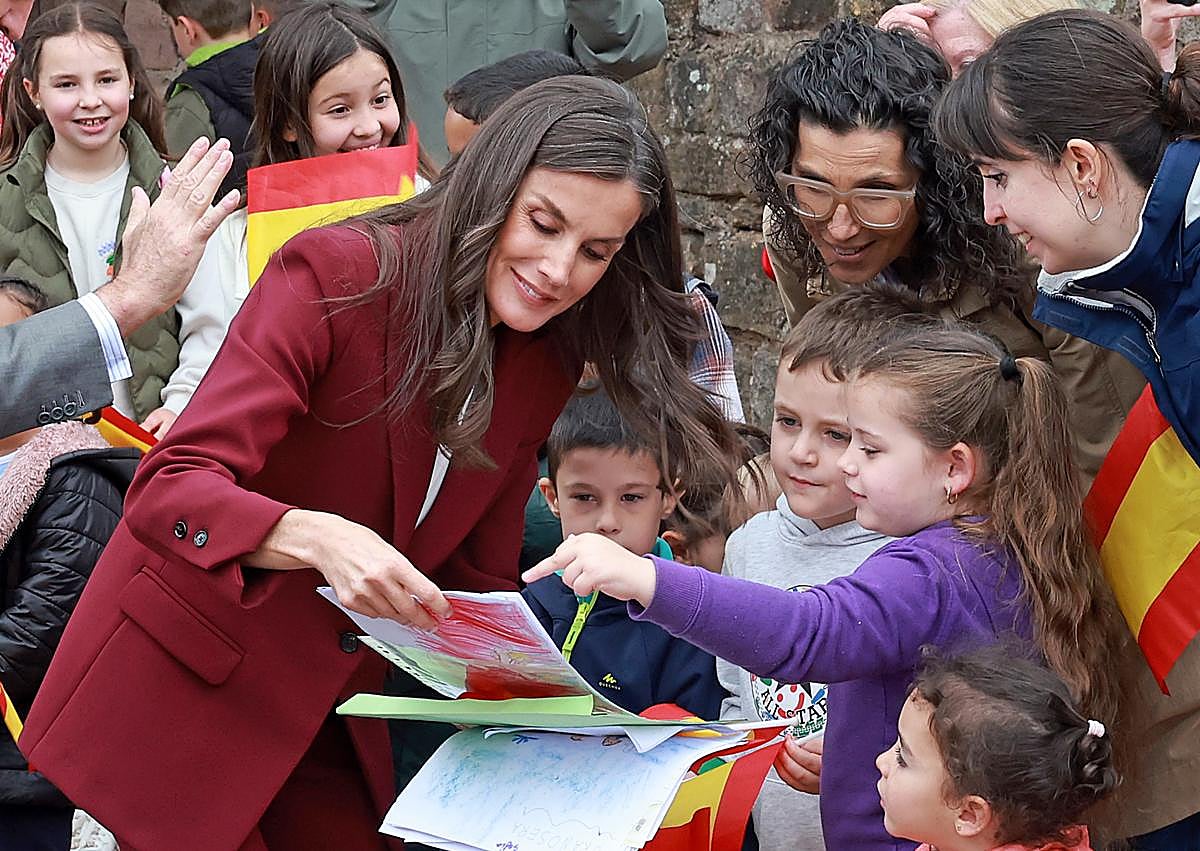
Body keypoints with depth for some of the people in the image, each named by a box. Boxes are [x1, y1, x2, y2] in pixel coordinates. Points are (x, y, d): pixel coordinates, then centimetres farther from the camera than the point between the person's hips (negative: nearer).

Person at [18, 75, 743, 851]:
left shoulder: (546, 364, 2)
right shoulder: (337, 276, -18)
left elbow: (477, 581, 8)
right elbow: (169, 492, -25)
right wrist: (319, 539, -41)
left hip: (331, 720, 6)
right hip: (182, 689, -6)